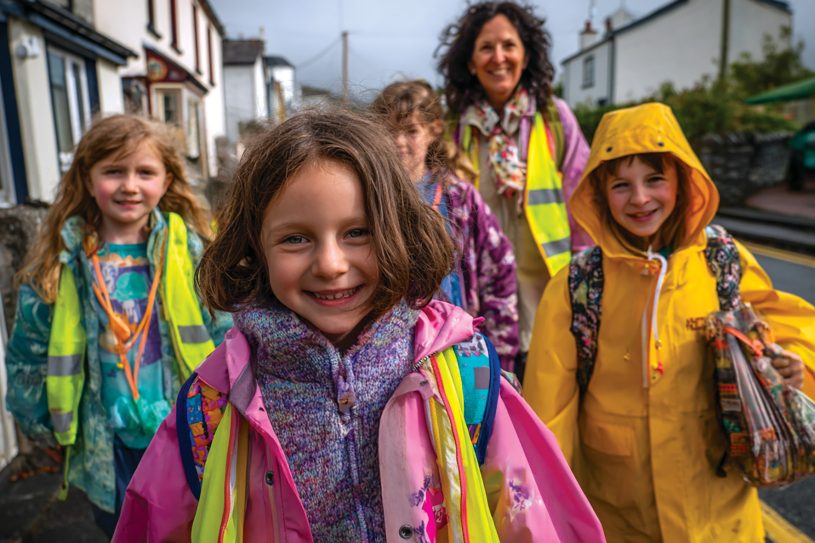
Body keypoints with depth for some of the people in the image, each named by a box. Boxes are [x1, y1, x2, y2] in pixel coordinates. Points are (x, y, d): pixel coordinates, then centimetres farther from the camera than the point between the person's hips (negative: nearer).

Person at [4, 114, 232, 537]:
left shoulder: (190, 249, -8)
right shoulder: (58, 264, -6)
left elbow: (224, 336, -4)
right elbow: (28, 356, 4)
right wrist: (46, 425, 7)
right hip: (106, 445, 1)